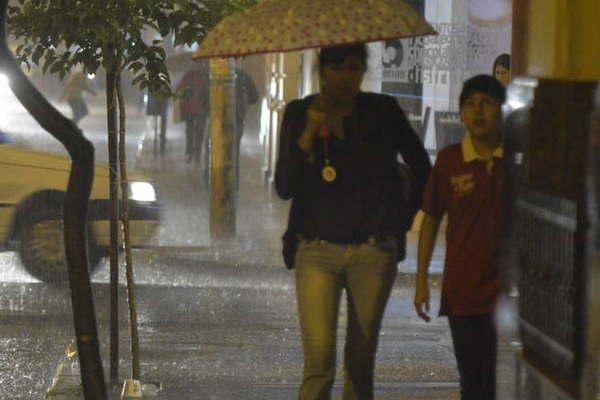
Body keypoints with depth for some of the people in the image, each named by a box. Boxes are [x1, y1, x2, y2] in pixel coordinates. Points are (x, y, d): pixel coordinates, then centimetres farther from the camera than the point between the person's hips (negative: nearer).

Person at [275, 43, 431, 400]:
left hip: (373, 251, 1)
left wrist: (404, 218, 12)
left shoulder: (383, 111, 5)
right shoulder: (299, 114, 5)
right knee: (319, 360, -12)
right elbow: (284, 188, -2)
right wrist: (309, 136, -13)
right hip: (317, 250, -1)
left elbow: (422, 167, 17)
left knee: (361, 360, 5)